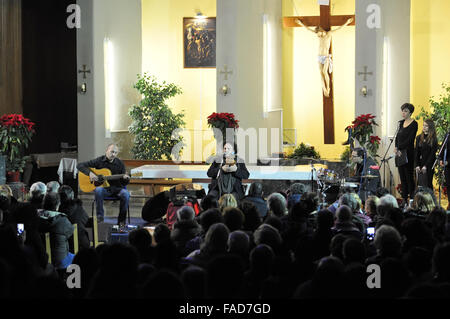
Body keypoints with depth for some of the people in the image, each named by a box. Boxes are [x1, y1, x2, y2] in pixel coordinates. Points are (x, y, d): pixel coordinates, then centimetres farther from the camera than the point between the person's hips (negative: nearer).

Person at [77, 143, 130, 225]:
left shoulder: (120, 164, 4)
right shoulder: (99, 161, -1)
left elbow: (123, 183, 6)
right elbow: (80, 165, -2)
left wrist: (125, 179, -19)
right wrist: (89, 173, -19)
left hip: (116, 188, 1)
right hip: (103, 188, -1)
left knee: (125, 194, -30)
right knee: (98, 190, -36)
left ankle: (121, 221, -18)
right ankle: (100, 217, -26)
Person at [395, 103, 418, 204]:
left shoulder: (414, 124, -8)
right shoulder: (401, 123, 14)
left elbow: (410, 140, -15)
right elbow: (397, 137, 9)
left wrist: (399, 148, -19)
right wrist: (396, 148, -7)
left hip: (408, 153, -7)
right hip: (400, 154, 7)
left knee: (409, 176, -5)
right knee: (402, 176, 7)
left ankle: (412, 198, -1)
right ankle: (404, 198, 11)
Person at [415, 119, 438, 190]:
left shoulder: (433, 140, -4)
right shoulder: (419, 138, 8)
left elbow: (432, 154, -8)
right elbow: (416, 153, 6)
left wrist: (425, 166, -14)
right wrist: (417, 165, -4)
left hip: (429, 165, -3)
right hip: (420, 164, 4)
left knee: (428, 184, -2)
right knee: (420, 184, 1)